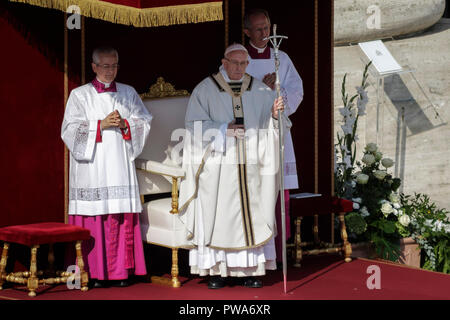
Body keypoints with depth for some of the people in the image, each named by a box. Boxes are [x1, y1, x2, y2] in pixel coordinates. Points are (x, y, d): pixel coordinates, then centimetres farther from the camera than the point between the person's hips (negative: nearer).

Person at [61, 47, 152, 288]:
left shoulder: (128, 93, 14)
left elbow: (144, 123, 11)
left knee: (122, 218, -2)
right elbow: (71, 130, -3)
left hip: (120, 165, 2)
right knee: (94, 218, -6)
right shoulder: (80, 95, 5)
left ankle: (120, 271, 3)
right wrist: (101, 125, -12)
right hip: (91, 166, -2)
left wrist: (124, 124, -8)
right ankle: (94, 273, -1)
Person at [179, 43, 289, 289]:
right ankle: (217, 270, 4)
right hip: (217, 165, -3)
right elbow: (196, 124, -3)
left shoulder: (258, 90, 10)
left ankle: (249, 270, 7)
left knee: (250, 216, 2)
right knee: (217, 217, -2)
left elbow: (268, 124, 9)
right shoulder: (205, 89, 1)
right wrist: (224, 129, -15)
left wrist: (275, 113, -14)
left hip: (249, 166, 3)